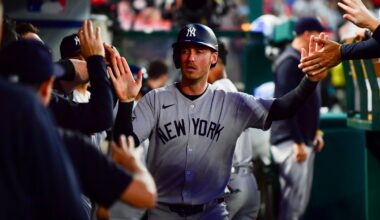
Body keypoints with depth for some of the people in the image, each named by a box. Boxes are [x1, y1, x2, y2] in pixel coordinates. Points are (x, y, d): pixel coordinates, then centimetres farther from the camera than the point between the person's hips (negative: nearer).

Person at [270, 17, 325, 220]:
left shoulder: (302, 60, 16)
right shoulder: (289, 62, -15)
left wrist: (314, 133, 19)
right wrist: (298, 142, -23)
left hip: (303, 139, 10)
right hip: (290, 141, -10)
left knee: (299, 197, 13)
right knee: (296, 196, -10)